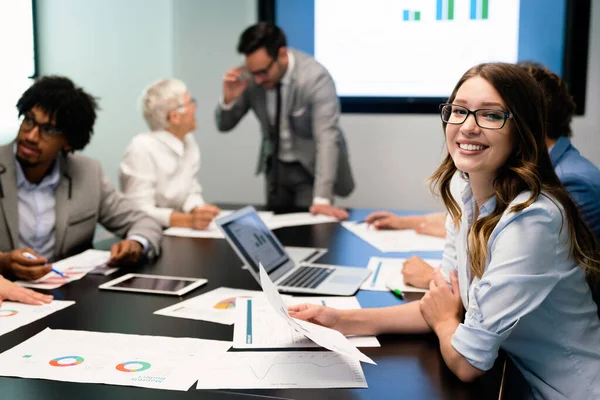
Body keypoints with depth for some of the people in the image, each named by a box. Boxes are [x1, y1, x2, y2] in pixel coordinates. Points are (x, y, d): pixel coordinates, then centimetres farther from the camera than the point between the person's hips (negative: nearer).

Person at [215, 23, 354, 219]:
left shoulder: (315, 77, -29)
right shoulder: (249, 75, -14)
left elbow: (327, 139, -35)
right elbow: (224, 125, -3)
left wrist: (322, 199, -43)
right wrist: (229, 99, -26)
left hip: (312, 167, -4)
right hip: (276, 166, 5)